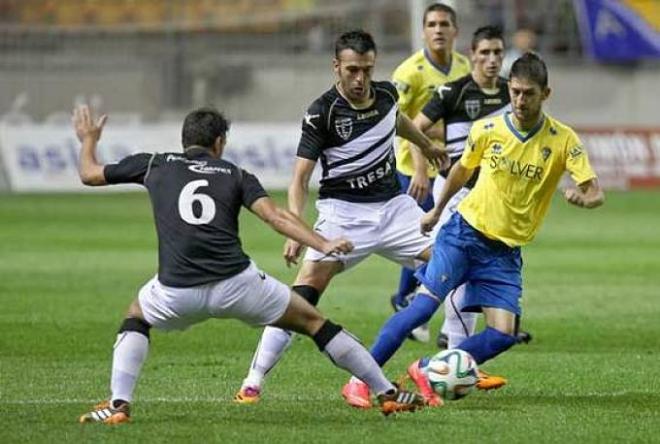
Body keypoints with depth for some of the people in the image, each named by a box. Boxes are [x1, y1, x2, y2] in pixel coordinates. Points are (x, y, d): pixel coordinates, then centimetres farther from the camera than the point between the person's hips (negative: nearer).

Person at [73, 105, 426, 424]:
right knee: (313, 322, 16)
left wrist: (88, 140, 51)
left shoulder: (155, 164, 20)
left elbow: (89, 174, 31)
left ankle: (118, 404, 14)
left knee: (137, 318, 34)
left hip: (177, 291, 1)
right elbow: (275, 216, -1)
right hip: (236, 284, -1)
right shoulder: (235, 175, 17)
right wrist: (323, 245, -7)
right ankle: (388, 394, 16)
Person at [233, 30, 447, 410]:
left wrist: (426, 144, 44)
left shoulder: (386, 93, 1)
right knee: (307, 285, -21)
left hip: (393, 204, 5)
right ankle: (255, 379, -16)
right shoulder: (322, 113, -15)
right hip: (343, 210, -5)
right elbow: (300, 178, -16)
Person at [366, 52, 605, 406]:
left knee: (503, 334, -11)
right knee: (425, 304, -18)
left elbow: (595, 192, -13)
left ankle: (430, 372, 4)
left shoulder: (563, 140, -8)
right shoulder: (487, 130, -5)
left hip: (505, 252, 2)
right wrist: (437, 210, 25)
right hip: (465, 231, -1)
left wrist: (583, 197, -37)